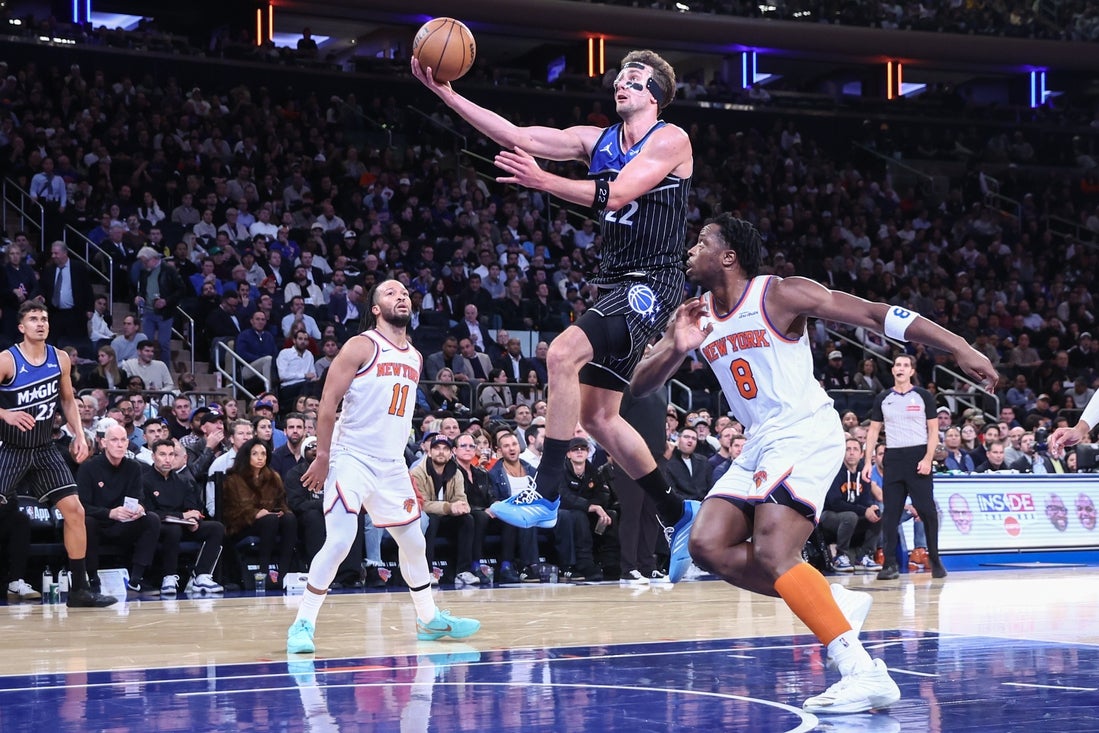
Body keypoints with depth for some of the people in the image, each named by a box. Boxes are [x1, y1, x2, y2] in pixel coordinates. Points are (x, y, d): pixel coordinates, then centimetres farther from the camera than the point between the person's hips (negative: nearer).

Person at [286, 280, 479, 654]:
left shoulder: (415, 358, 13)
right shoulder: (361, 346, -9)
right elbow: (327, 403, -11)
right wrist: (322, 458, -14)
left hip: (392, 463, 7)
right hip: (352, 458, -7)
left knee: (413, 542, 14)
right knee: (339, 542, -18)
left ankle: (430, 619, 29)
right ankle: (302, 625, -10)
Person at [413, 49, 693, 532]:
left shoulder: (670, 140, -7)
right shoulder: (596, 140, 13)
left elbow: (616, 195, -20)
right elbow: (517, 137, 3)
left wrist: (542, 181, -28)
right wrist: (445, 93, -5)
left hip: (651, 285, -9)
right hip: (615, 284, 9)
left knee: (563, 354, -28)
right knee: (597, 415, 10)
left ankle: (546, 496, -26)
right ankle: (678, 515, 23)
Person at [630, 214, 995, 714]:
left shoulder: (781, 294, -11)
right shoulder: (696, 316, 9)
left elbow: (875, 315, -13)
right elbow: (640, 385, 6)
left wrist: (959, 348, -20)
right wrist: (676, 349, -17)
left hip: (806, 435, -8)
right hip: (759, 445, 8)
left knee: (772, 555, -23)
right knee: (706, 546, -4)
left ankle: (865, 674, -26)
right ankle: (834, 603, 3)